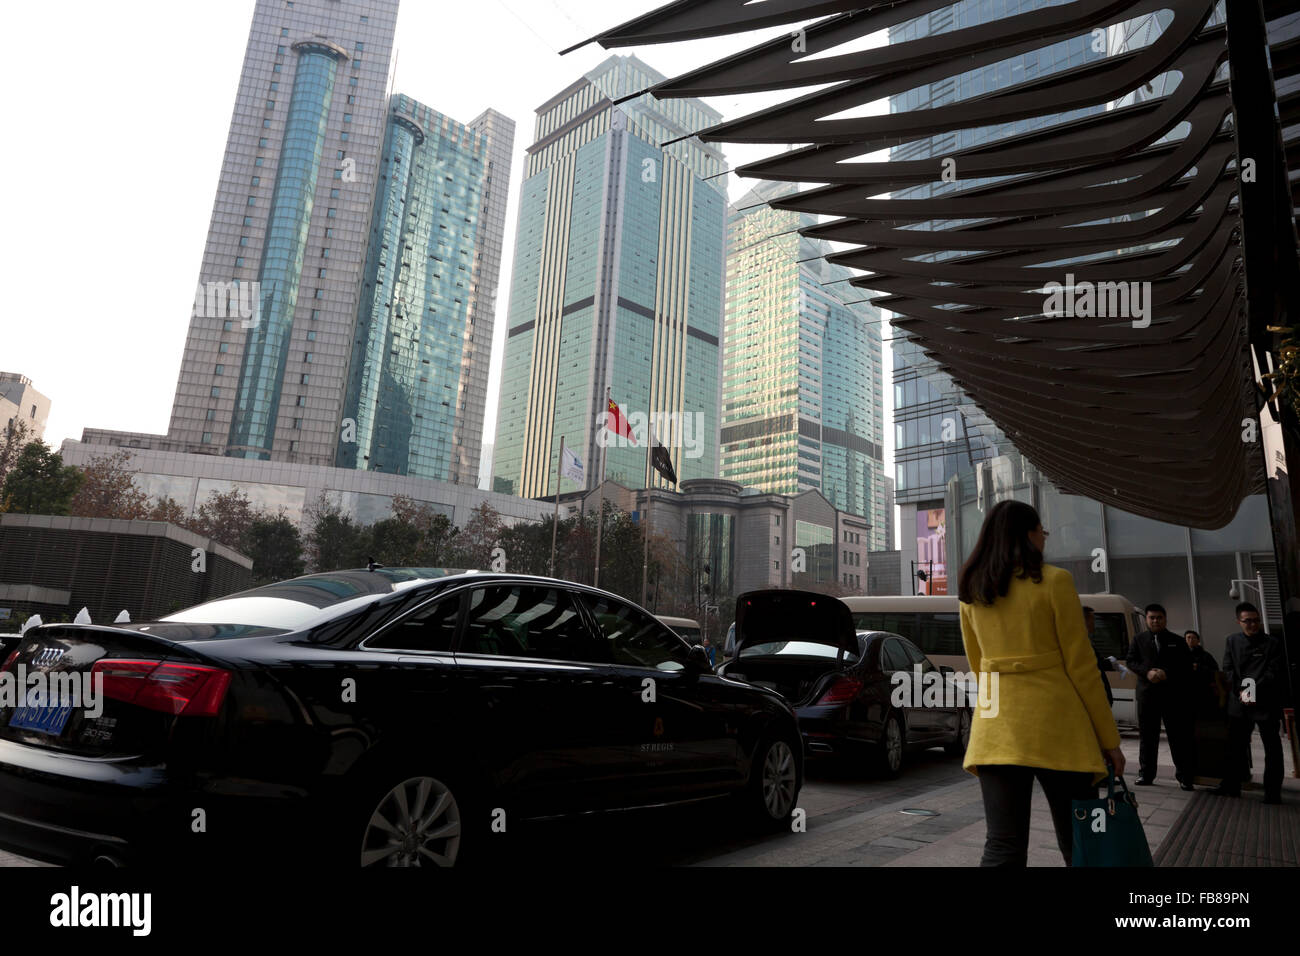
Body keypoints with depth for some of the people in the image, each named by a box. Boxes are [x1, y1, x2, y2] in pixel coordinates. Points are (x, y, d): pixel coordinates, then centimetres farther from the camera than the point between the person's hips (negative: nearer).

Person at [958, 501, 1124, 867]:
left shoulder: (971, 590, 9)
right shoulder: (1054, 581, -5)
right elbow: (1081, 666, -5)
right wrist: (1109, 739, 2)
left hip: (995, 726, 4)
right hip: (1056, 724, -3)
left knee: (1002, 848, 3)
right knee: (1078, 845, 10)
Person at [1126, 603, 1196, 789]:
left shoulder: (1177, 641, 8)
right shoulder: (1139, 639, 11)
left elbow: (1187, 664, 3)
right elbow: (1131, 661, 5)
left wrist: (1167, 673, -11)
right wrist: (1147, 672, -13)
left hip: (1173, 695, -1)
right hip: (1147, 694, 1)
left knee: (1179, 736, 0)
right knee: (1147, 736, 6)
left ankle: (1184, 776, 8)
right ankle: (1146, 774, 12)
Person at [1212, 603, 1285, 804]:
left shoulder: (1272, 643, -1)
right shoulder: (1233, 641, 9)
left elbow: (1274, 672, -8)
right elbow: (1228, 669, 5)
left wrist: (1254, 690, -18)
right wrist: (1240, 690, -9)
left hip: (1266, 702, -3)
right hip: (1239, 703, 3)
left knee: (1272, 748, 2)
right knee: (1236, 746, 9)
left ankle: (1272, 792, 9)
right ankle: (1231, 786, 18)